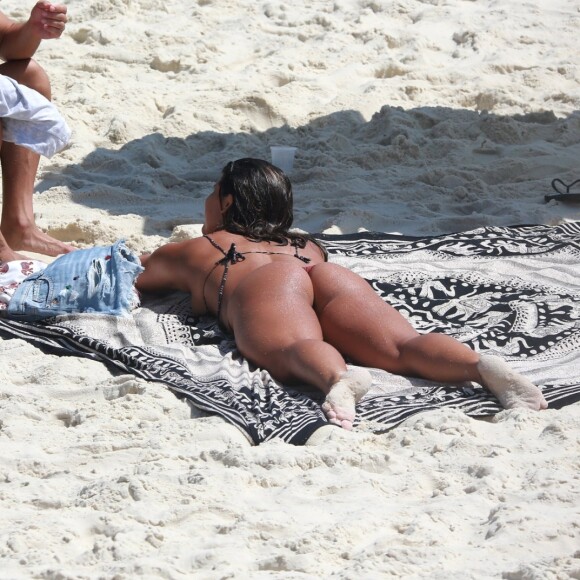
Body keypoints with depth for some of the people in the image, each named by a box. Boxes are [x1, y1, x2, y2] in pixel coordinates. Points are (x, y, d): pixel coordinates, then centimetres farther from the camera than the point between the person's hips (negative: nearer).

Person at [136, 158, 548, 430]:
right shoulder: (306, 244, 46)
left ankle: (339, 378, -70)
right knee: (403, 347, -22)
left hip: (262, 287, -3)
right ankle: (482, 366, -52)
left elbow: (133, 278, 50)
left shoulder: (192, 251, 36)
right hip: (332, 278, 3)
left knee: (297, 350, -34)